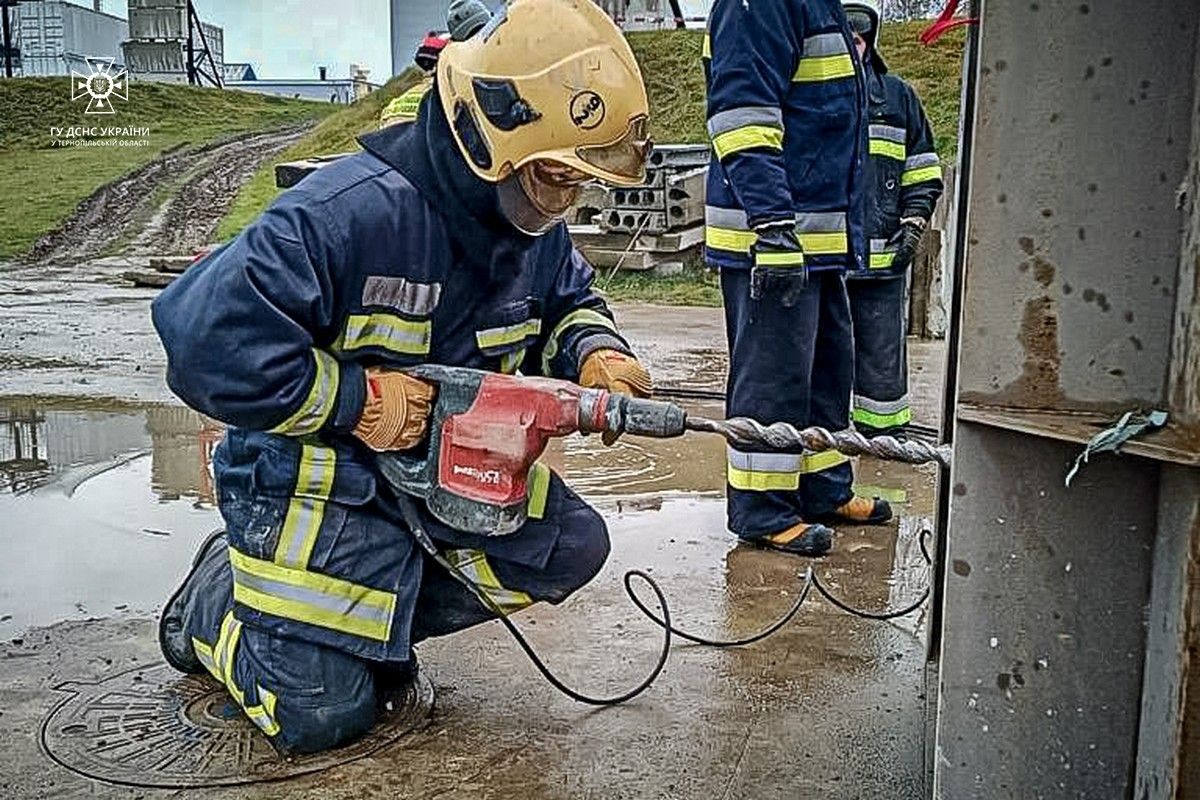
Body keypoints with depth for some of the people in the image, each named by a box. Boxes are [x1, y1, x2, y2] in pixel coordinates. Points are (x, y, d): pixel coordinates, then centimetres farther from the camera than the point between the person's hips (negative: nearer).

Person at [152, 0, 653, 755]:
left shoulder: (536, 231, -5)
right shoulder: (352, 211, -29)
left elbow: (569, 304, 14)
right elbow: (204, 333, -31)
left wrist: (595, 353, -10)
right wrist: (359, 400, -28)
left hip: (447, 468, 7)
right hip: (320, 476, -7)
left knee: (570, 545, -4)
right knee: (320, 712, -7)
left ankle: (369, 615, 11)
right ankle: (215, 598, 25)